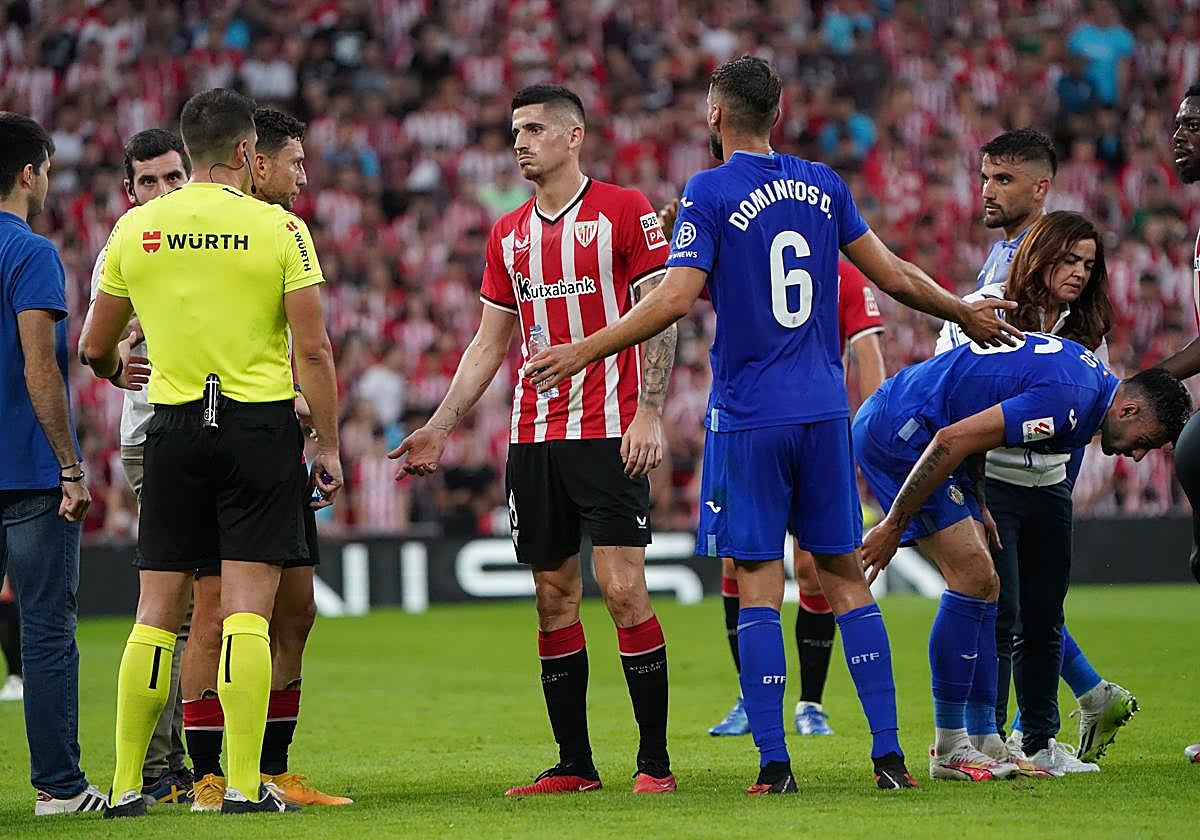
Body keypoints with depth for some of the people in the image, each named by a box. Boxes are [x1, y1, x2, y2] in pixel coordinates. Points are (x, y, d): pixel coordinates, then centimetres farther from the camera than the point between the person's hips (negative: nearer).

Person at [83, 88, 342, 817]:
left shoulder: (134, 229, 4)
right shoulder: (279, 229, -5)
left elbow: (97, 348, 13)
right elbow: (313, 349, -7)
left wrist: (117, 371, 36)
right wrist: (330, 447, 1)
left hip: (174, 428, 3)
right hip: (260, 426, -3)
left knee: (158, 613, 8)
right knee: (248, 611, -3)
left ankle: (126, 784, 8)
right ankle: (244, 784, -8)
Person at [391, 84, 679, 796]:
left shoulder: (625, 211, -3)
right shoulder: (509, 234, 14)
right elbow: (490, 344, 19)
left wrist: (649, 414, -16)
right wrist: (439, 429, 13)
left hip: (608, 432, -6)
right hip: (532, 437, 6)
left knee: (624, 587, -10)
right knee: (554, 597, 6)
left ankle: (655, 759, -3)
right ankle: (574, 763, 11)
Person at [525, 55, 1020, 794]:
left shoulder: (710, 192, -7)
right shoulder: (823, 185, 8)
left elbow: (677, 298, -16)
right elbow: (893, 276, 13)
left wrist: (586, 351, -11)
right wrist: (965, 315, 29)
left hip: (749, 417, -4)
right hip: (824, 409, 4)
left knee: (759, 582, 0)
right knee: (845, 575, 8)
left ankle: (775, 763, -3)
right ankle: (889, 753, 4)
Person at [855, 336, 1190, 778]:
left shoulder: (1093, 374, 10)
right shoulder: (1069, 400, -22)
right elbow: (952, 441, -26)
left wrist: (976, 504, 14)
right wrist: (894, 525, -19)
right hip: (896, 426, -11)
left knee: (982, 586, 8)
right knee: (973, 577, -12)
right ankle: (949, 750, -7)